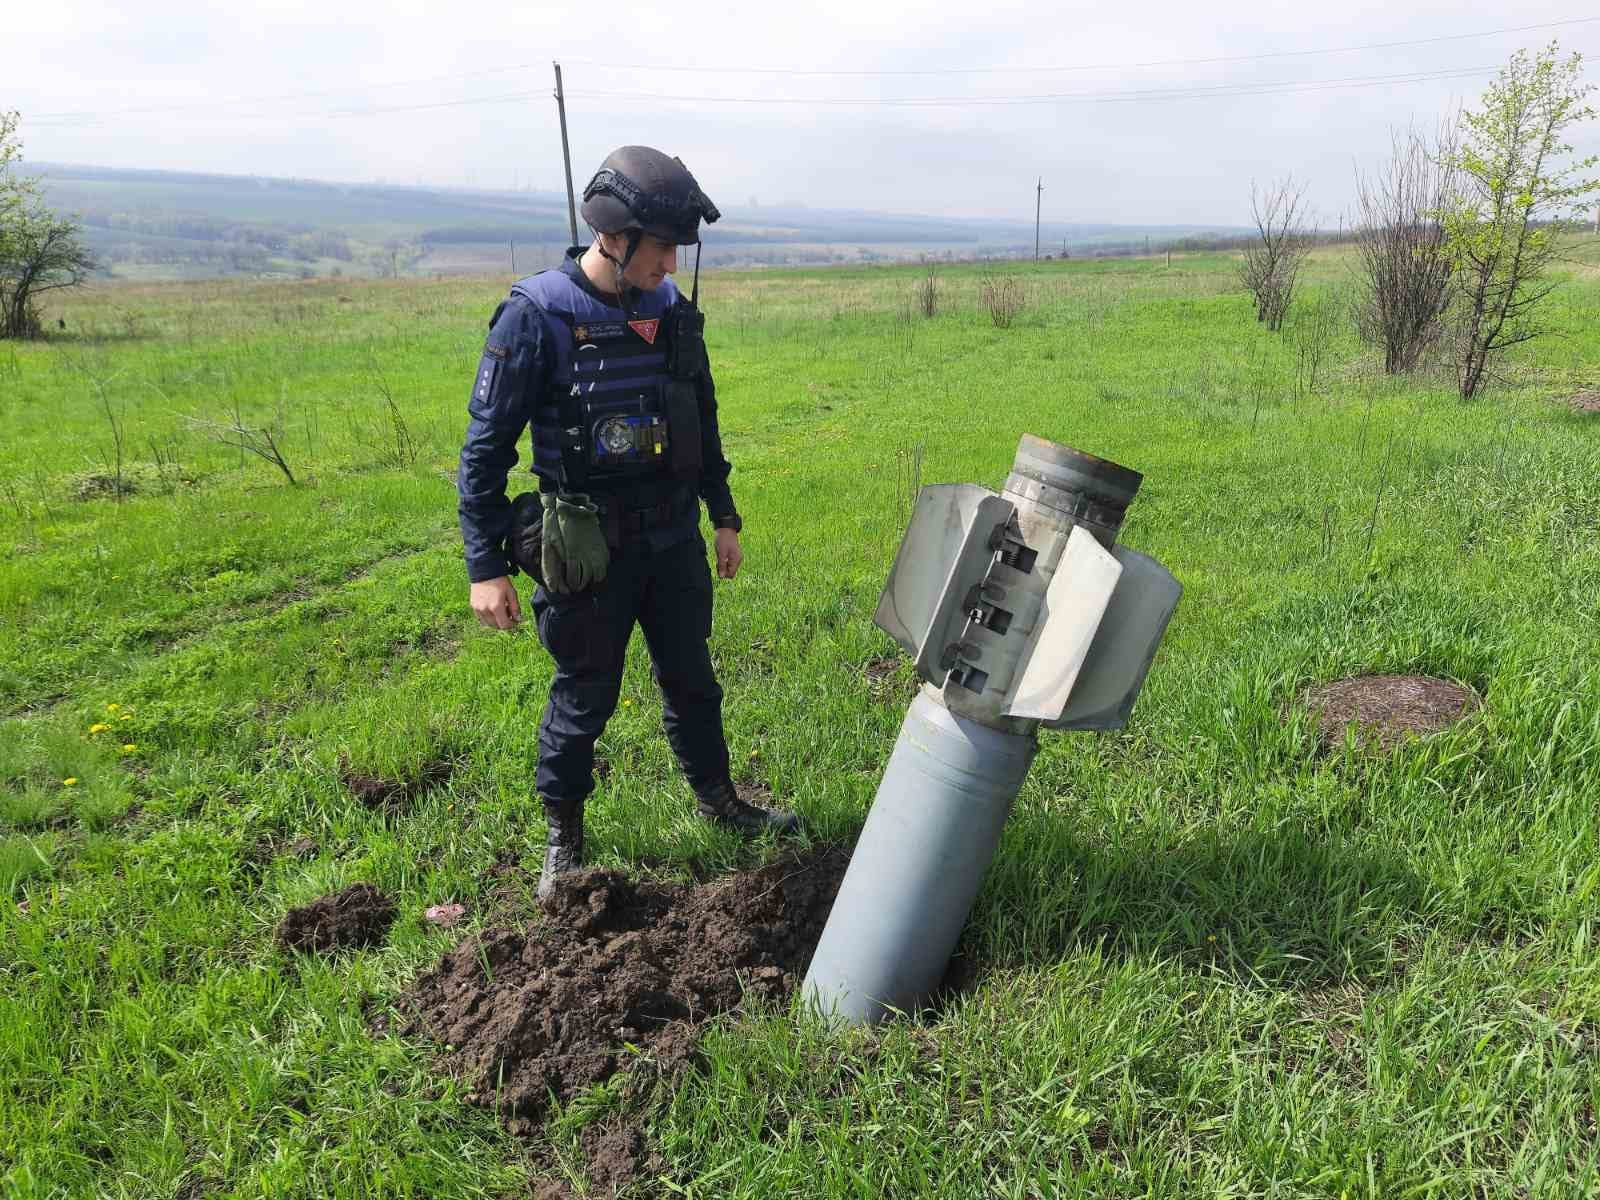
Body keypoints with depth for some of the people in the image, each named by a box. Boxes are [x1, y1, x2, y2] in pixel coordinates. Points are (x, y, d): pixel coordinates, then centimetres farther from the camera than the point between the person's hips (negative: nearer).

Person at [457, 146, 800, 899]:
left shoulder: (672, 311, 2)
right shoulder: (536, 319, -15)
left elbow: (703, 421, 14)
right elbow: (485, 448, -12)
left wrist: (723, 515, 17)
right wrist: (486, 566, -14)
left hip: (674, 537, 5)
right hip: (590, 551, -5)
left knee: (691, 680, 18)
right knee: (584, 698, 9)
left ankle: (718, 801, 39)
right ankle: (563, 838, 30)